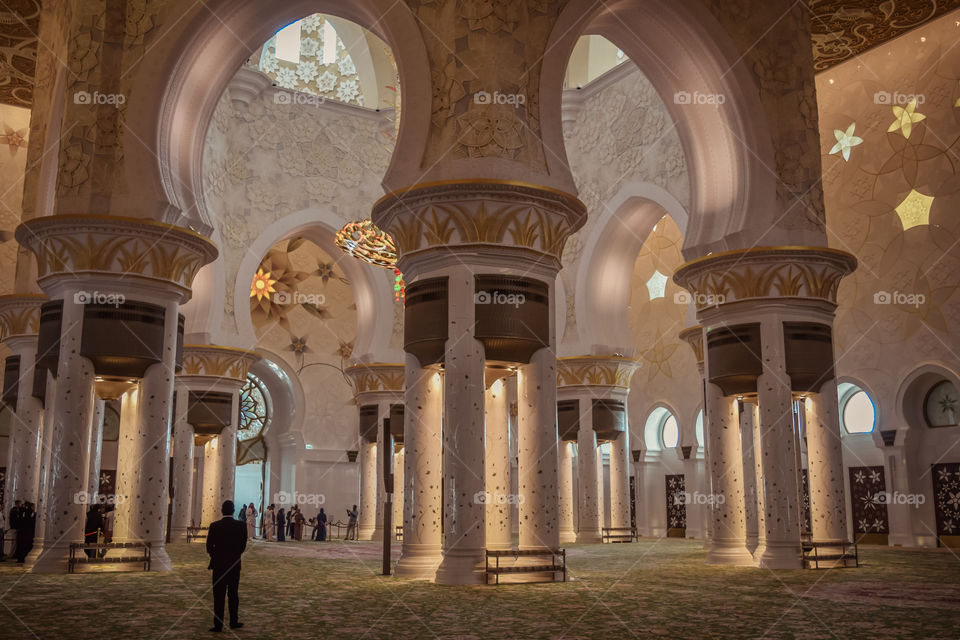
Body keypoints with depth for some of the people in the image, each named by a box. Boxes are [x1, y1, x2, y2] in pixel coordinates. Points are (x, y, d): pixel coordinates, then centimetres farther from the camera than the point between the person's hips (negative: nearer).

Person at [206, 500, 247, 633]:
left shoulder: (214, 526, -10)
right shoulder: (241, 525, -7)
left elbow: (209, 547, -4)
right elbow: (243, 545, -2)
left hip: (219, 565, -1)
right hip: (235, 565, 1)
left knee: (218, 596, 3)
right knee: (233, 594, 14)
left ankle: (218, 625, 3)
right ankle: (234, 622, 21)